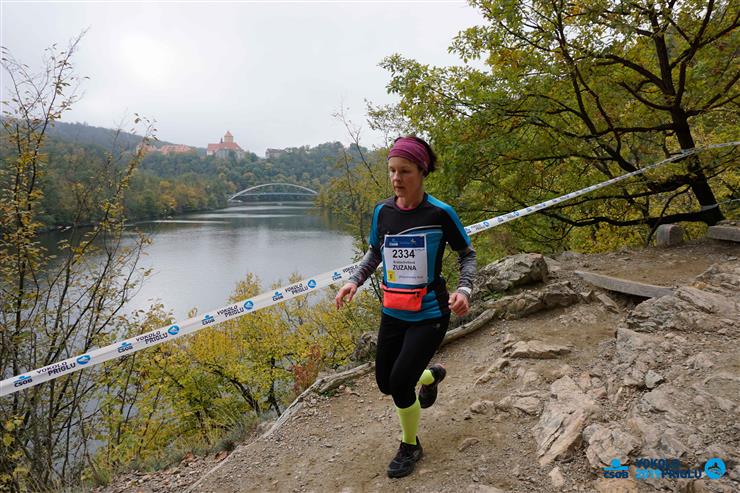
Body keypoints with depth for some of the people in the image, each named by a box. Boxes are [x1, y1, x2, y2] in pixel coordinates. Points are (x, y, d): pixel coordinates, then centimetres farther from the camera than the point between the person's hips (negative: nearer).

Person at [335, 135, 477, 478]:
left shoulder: (440, 213, -14)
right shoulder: (382, 211, -2)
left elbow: (467, 255, -2)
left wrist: (464, 289, -20)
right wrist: (354, 281, -1)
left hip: (429, 315, -5)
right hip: (392, 314, 5)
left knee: (399, 382, -9)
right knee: (385, 383, 13)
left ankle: (410, 447, 23)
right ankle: (431, 375, 48)